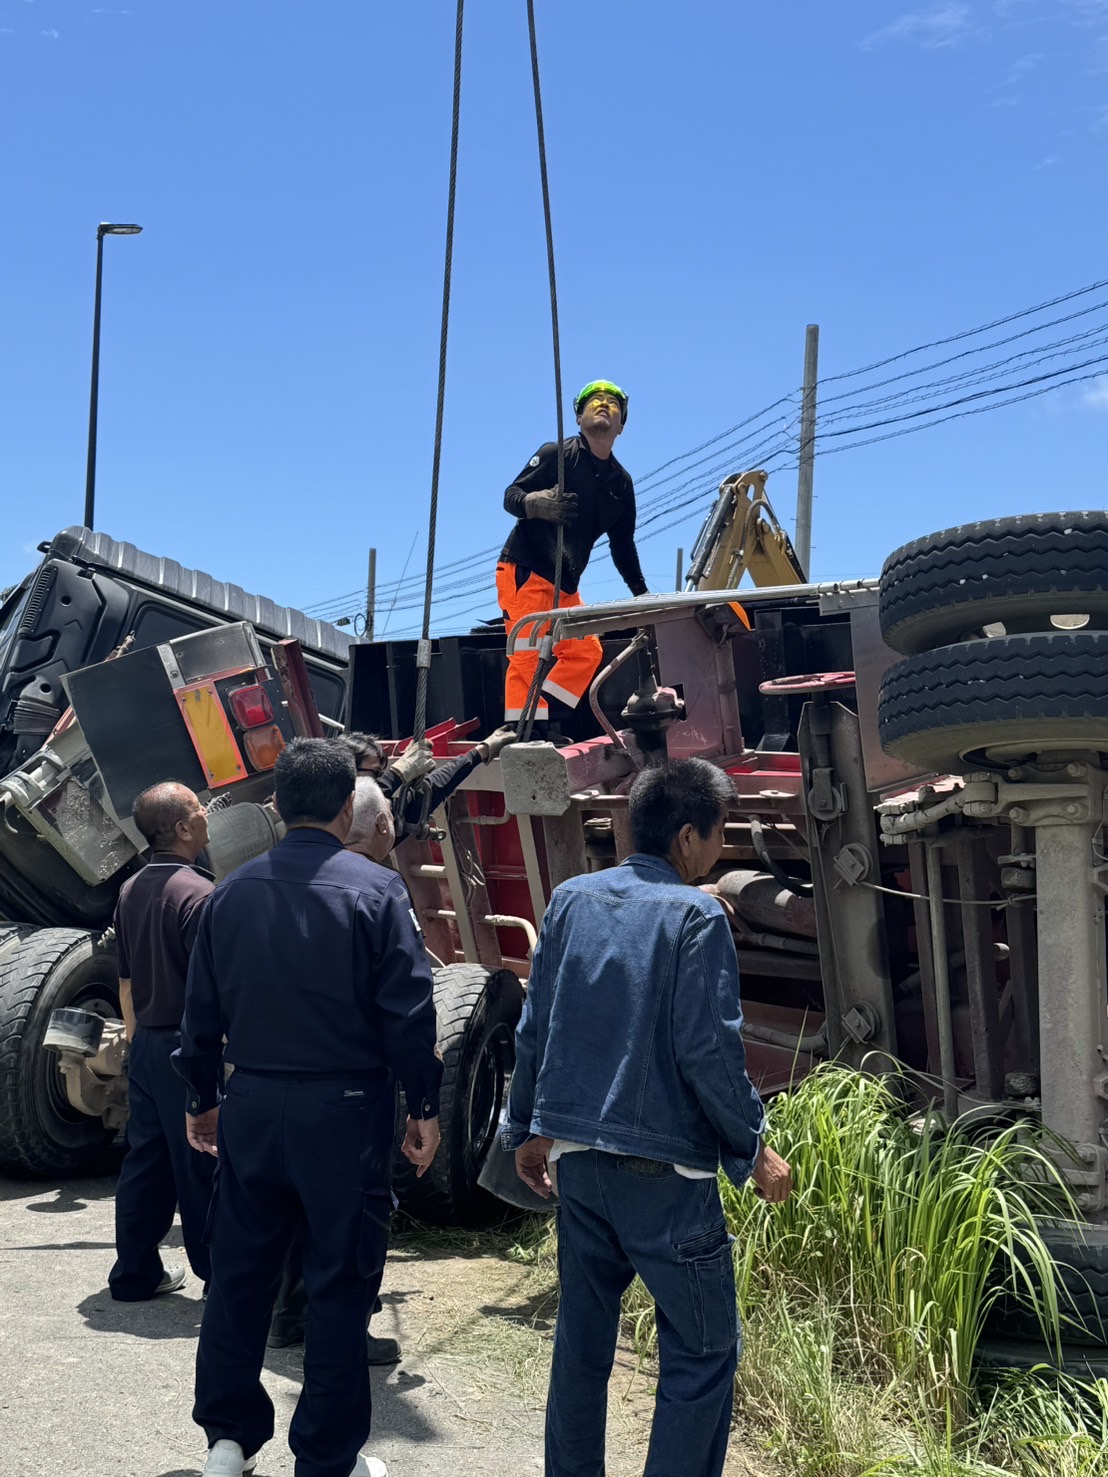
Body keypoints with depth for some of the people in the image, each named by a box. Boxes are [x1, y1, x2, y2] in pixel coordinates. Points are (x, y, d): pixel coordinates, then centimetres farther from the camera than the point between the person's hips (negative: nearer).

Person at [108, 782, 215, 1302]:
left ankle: (135, 1274, 22)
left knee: (144, 1161, 14)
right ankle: (218, 1276, 11)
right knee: (201, 1167, 1)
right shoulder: (198, 893, -19)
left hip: (146, 1046, 8)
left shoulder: (130, 892, 8)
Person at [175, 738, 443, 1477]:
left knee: (241, 1271, 17)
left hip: (252, 1105, 4)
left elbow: (203, 1009, 8)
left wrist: (202, 1099, 19)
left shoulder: (232, 892, 3)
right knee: (340, 1282, 7)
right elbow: (408, 1010, -12)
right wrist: (424, 1106, -4)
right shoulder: (375, 889, -11)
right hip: (345, 1110, -4)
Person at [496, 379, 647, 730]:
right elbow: (511, 496, -10)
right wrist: (536, 504, -33)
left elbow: (623, 546, 20)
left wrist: (642, 595, 19)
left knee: (585, 651, 2)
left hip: (566, 584, 7)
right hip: (524, 570, -7)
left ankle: (544, 725, 5)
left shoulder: (621, 483, 14)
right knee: (527, 655, -15)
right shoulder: (556, 454, -4)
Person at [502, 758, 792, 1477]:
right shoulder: (696, 916, -12)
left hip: (576, 1155, 7)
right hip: (663, 1171, -6)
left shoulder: (571, 899, 6)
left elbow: (535, 1027, 9)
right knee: (704, 1350, 5)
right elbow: (708, 1050, -15)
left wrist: (528, 1128, 19)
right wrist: (753, 1149, -3)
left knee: (582, 1336, 18)